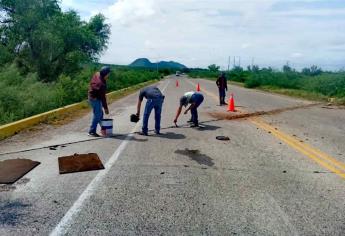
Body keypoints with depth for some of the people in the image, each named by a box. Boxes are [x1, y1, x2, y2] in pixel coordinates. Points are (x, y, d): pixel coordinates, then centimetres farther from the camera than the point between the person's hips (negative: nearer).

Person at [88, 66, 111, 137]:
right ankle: (92, 131, 0)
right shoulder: (101, 83, -29)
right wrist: (105, 108, -17)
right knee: (97, 115, -5)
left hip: (92, 97, 10)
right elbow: (102, 97, -24)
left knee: (100, 113, 17)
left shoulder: (97, 74, -4)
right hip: (95, 99, -10)